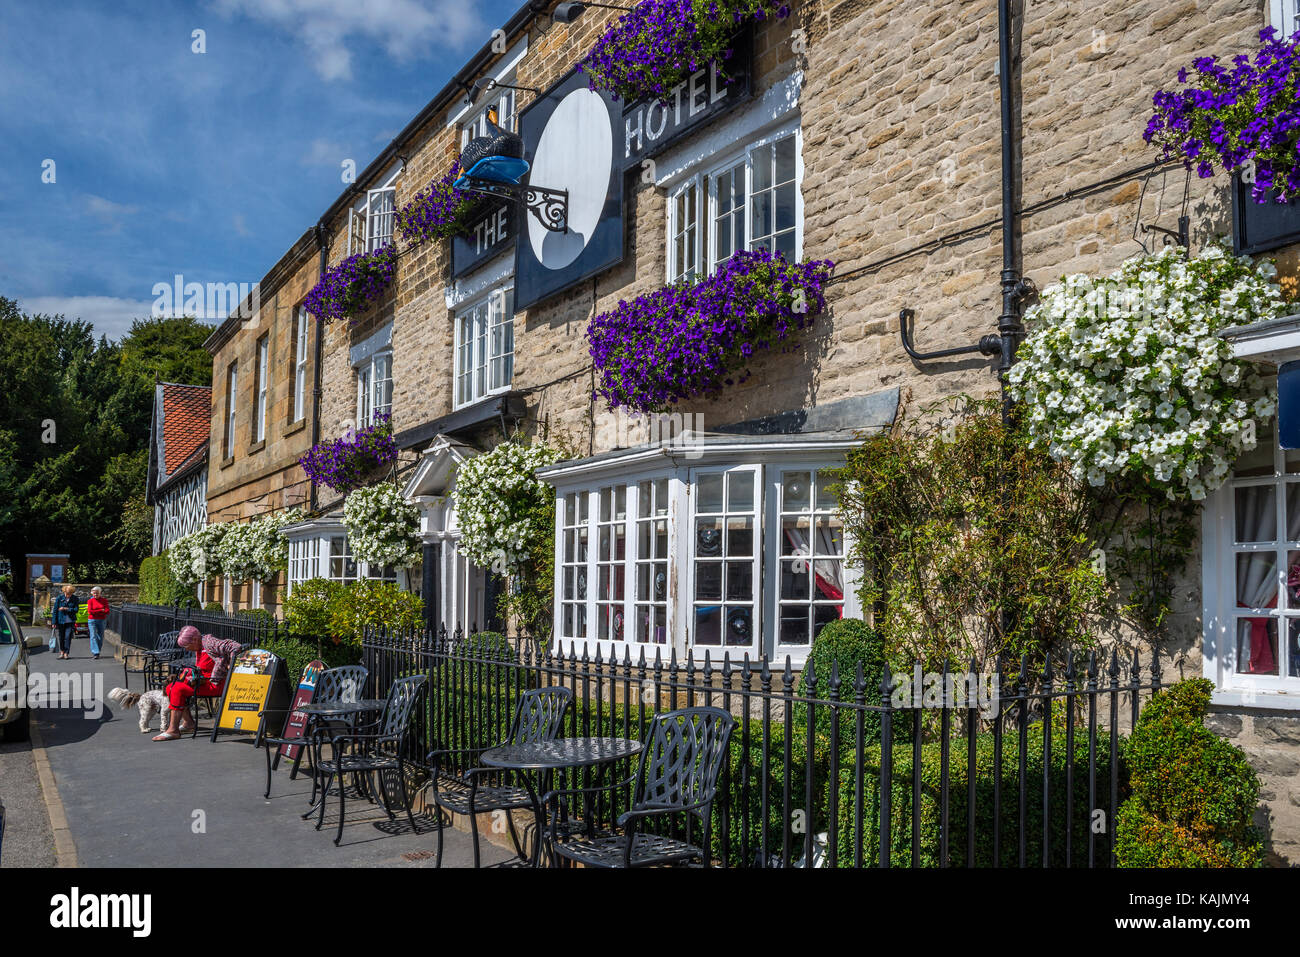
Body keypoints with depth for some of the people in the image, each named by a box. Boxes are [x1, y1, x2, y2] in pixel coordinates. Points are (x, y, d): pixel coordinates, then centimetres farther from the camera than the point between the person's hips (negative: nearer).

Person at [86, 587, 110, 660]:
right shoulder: (90, 601, 2)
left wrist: (95, 612, -13)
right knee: (93, 636, -10)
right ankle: (96, 653, -15)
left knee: (100, 637, 4)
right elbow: (90, 611, -9)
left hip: (102, 620, 2)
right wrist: (101, 610, -10)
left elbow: (107, 611, -4)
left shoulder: (104, 600, 6)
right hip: (92, 621, -2)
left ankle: (96, 651, 21)